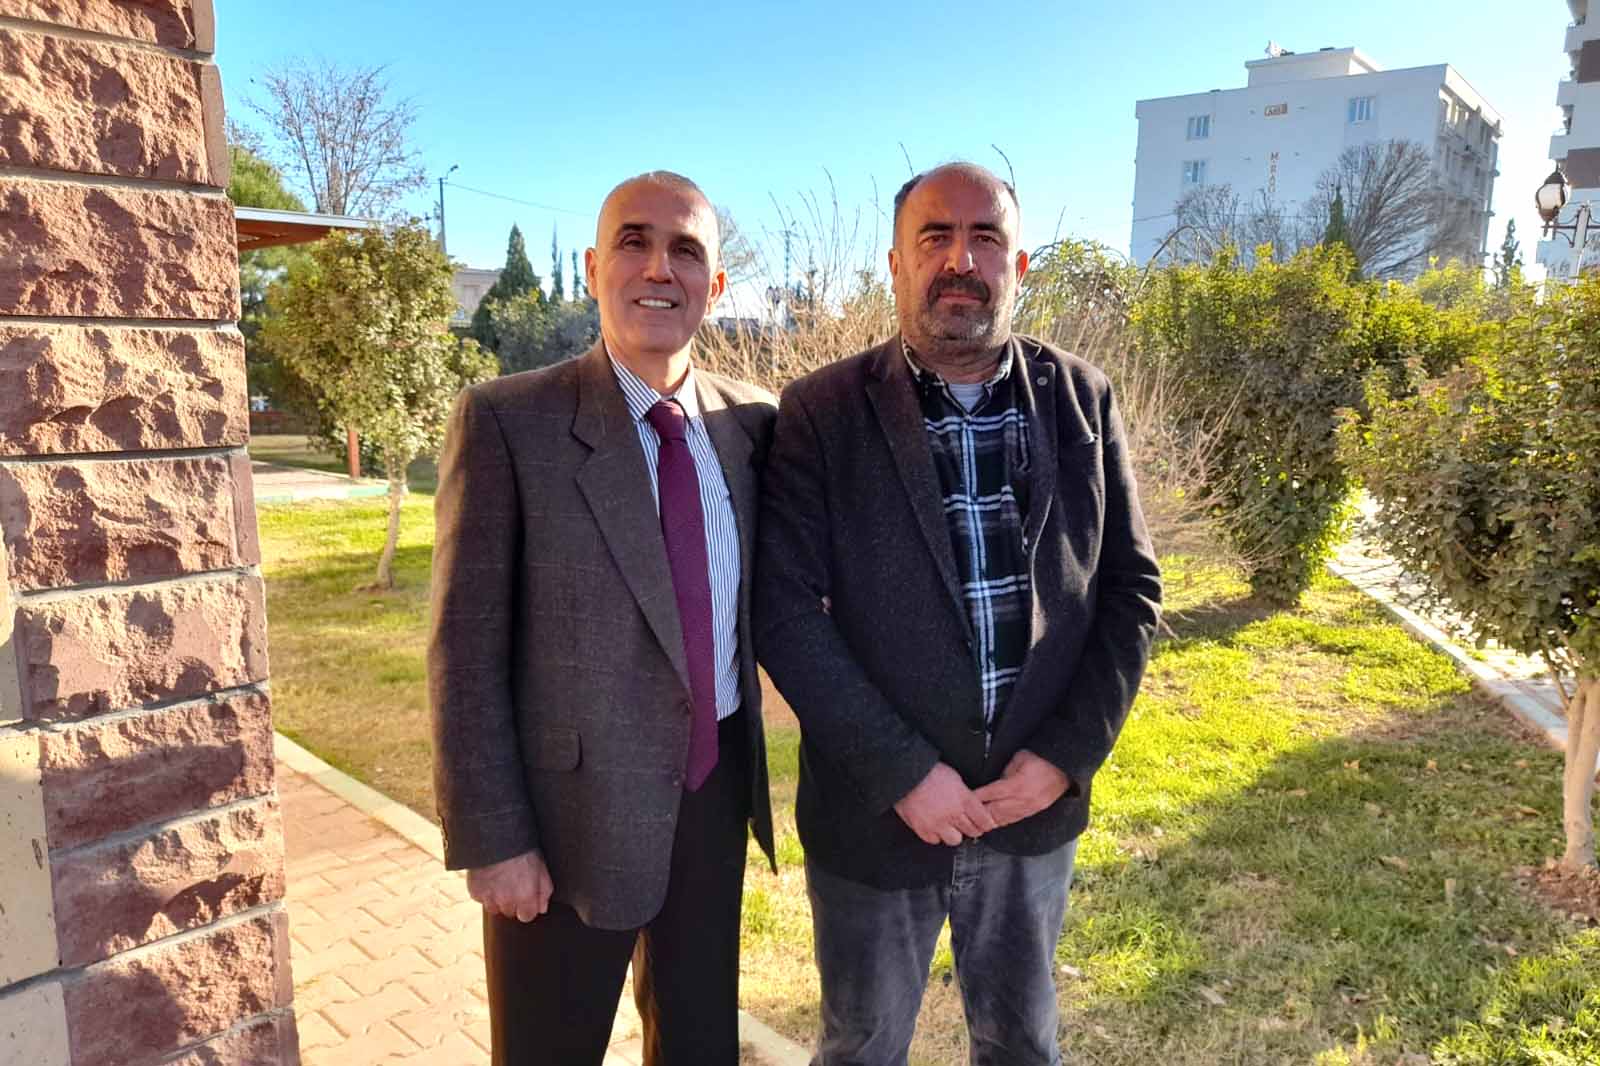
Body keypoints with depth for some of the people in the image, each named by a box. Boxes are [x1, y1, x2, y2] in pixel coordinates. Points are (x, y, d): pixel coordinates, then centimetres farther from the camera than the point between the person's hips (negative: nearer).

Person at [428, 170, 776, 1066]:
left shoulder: (752, 420, 0)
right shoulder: (506, 420, -13)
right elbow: (467, 649, -11)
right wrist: (490, 839, -12)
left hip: (716, 790, 4)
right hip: (574, 803, -4)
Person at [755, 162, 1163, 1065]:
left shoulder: (1083, 399, 0)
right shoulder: (824, 411, -9)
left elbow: (1132, 585, 1)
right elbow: (784, 608, -13)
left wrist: (1068, 755, -9)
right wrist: (901, 772, -16)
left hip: (1035, 806, 3)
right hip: (875, 811, -2)